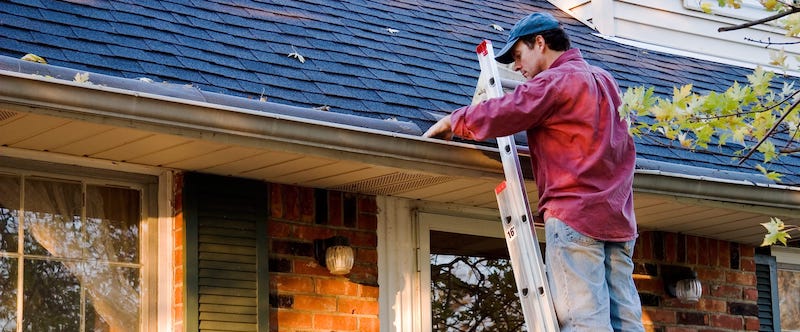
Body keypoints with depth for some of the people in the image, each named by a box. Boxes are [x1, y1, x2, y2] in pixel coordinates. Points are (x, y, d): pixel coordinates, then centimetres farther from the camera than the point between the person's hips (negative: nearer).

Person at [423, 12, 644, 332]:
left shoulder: (555, 80, -5)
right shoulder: (605, 79, 22)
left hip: (574, 213, -8)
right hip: (618, 216, 8)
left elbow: (501, 113, -12)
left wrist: (451, 121, 5)